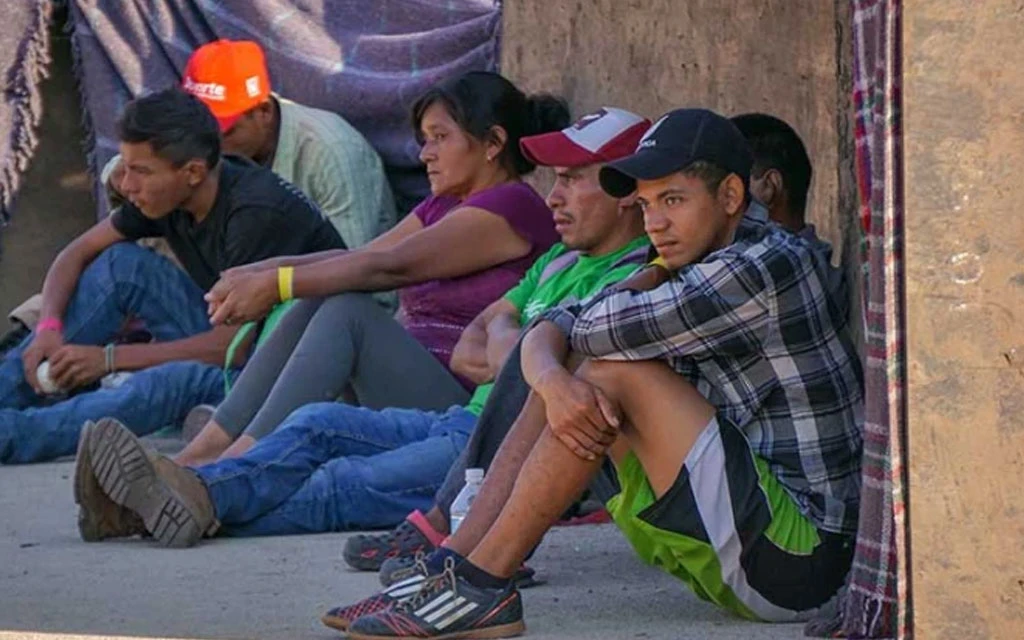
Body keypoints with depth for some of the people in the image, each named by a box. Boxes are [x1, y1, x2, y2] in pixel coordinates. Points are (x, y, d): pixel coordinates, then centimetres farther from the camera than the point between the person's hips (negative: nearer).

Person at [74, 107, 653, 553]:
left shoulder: (633, 278, -8)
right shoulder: (561, 260, 25)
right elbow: (467, 353, 22)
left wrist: (503, 332, 7)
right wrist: (522, 353, 0)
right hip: (468, 421, 9)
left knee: (346, 484, -23)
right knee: (322, 424, -10)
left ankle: (205, 507, -30)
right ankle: (200, 492, -29)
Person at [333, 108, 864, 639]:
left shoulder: (769, 266, -16)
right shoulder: (693, 270, 13)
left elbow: (597, 327, -17)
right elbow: (552, 329, 7)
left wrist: (656, 279, 5)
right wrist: (551, 379, -17)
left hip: (800, 552, -9)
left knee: (614, 370, -17)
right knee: (575, 384, 7)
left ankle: (481, 586, -15)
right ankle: (450, 566, -1)